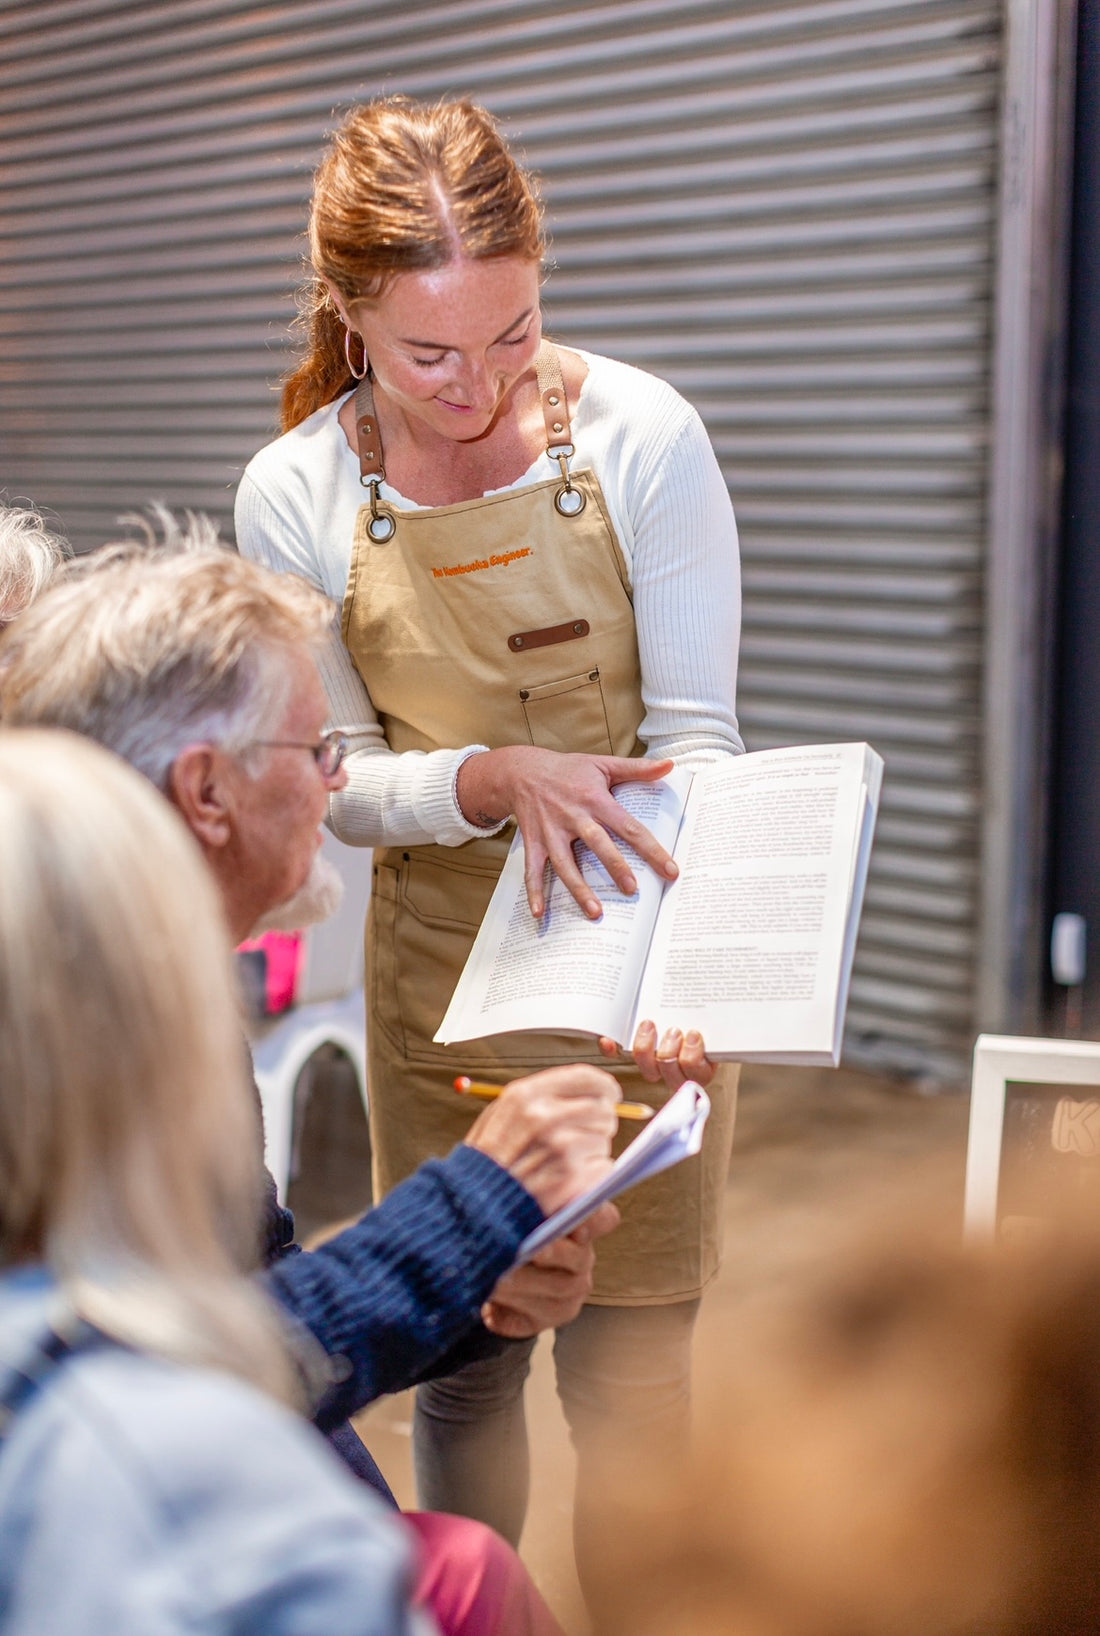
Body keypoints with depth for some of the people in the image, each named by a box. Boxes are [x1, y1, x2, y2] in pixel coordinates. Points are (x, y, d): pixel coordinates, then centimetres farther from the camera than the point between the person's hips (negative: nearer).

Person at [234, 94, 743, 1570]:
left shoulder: (641, 437, -13)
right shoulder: (293, 496, -9)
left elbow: (694, 735, -10)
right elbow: (335, 783, -3)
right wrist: (499, 778, -23)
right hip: (439, 972, 1)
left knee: (626, 1368, 5)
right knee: (461, 1362, 12)